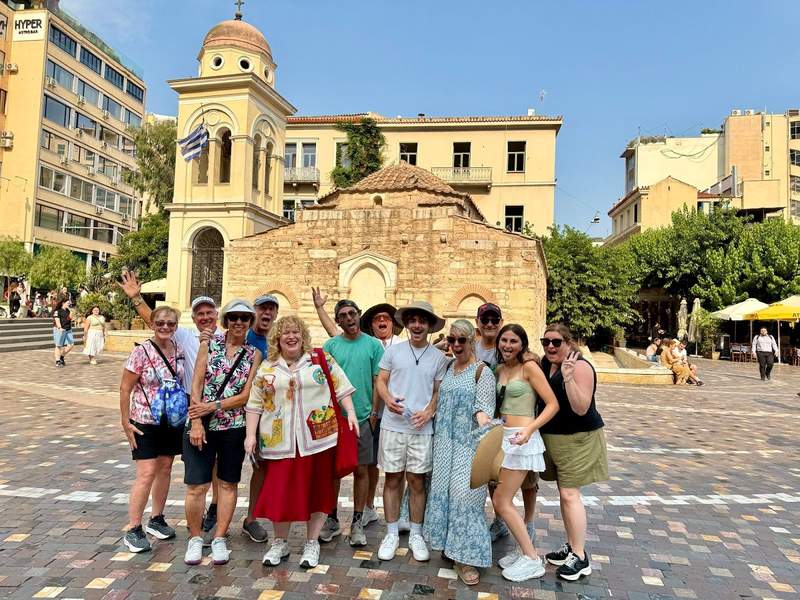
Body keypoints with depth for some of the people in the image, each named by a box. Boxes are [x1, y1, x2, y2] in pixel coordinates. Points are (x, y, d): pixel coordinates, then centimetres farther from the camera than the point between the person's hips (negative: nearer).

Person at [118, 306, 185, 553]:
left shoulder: (179, 350, 0)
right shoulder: (141, 352, -14)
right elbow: (125, 389, -10)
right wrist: (126, 423, -10)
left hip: (172, 421, 5)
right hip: (145, 422, -5)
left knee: (165, 469, 14)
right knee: (146, 474, -5)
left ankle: (156, 520, 30)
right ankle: (133, 530, 10)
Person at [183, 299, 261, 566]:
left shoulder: (254, 354, 1)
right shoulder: (209, 343, 1)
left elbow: (246, 395, -4)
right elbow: (196, 385, -4)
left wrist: (213, 407, -13)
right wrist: (195, 421, -11)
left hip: (234, 427, 1)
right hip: (202, 425, -1)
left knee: (228, 484, 10)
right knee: (197, 485, 2)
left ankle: (219, 539, 26)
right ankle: (195, 538, 23)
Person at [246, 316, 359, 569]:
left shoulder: (321, 360, 3)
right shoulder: (266, 368, 8)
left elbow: (341, 387, 4)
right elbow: (255, 404, 9)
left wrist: (351, 412, -6)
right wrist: (251, 435, 3)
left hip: (318, 438, -1)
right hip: (280, 442, 1)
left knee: (317, 489, 7)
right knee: (280, 491, 3)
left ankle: (312, 543, 24)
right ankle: (280, 542, 26)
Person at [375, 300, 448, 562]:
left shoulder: (439, 357, 3)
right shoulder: (393, 350, 2)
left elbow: (439, 392, 8)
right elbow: (381, 381, 6)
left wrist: (429, 411, -10)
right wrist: (388, 399, -14)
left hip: (422, 429, 0)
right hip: (393, 426, 0)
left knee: (417, 482, 8)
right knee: (392, 479, 8)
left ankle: (416, 535, 24)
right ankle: (392, 534, 23)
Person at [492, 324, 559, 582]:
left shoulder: (529, 367, -9)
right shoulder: (499, 369, 11)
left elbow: (553, 404, -12)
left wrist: (530, 429, -23)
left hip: (520, 439, -7)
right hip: (503, 436, 7)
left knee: (502, 501, -4)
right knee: (500, 499, 10)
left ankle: (532, 560, 9)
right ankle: (523, 549, 27)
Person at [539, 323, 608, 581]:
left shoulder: (580, 366, -18)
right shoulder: (545, 363, 5)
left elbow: (581, 408, -24)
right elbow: (540, 397, 12)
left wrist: (568, 378, -36)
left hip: (578, 439, -8)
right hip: (553, 438, 8)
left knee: (569, 494, -6)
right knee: (564, 493, 16)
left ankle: (581, 557, 6)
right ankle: (571, 546, 29)